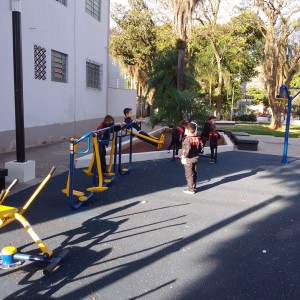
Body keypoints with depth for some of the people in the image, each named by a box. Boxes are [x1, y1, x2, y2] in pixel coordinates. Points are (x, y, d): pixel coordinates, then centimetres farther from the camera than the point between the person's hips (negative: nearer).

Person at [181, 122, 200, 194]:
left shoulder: (187, 139, -18)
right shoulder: (197, 139, 4)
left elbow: (188, 149, -30)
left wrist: (184, 156, -19)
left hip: (188, 159, -7)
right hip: (195, 158, 7)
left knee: (189, 175, 1)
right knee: (194, 174, 16)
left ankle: (190, 189, 5)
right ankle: (193, 187, 27)